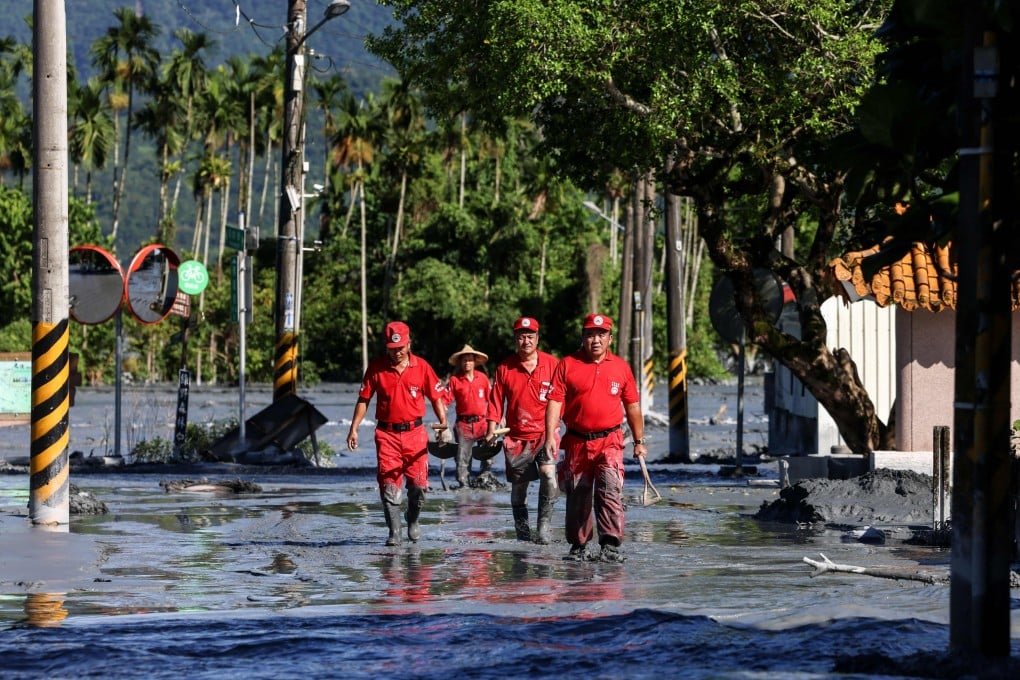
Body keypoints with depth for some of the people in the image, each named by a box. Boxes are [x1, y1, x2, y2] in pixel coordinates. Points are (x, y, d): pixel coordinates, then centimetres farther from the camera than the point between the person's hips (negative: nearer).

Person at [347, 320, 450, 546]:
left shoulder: (421, 367, 2)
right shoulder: (376, 367, 1)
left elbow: (436, 398, 7)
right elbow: (364, 399, 6)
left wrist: (444, 426, 0)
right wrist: (354, 428, 0)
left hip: (415, 433, 0)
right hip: (386, 434, 0)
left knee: (418, 484, -2)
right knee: (389, 485, -7)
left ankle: (413, 519, 26)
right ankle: (394, 532, -1)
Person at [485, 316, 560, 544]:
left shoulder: (551, 364, 1)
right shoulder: (505, 367, 3)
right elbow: (496, 402, 7)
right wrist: (491, 431, -2)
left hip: (545, 432, -2)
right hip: (517, 436, 2)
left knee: (548, 473, -23)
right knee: (518, 485, 5)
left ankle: (544, 526, -18)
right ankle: (522, 532, 17)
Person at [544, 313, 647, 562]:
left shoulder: (621, 367, 8)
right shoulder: (567, 365, 2)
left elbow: (632, 405, 14)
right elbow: (555, 401, -3)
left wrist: (639, 441, 15)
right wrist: (550, 436, -14)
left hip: (610, 441, -1)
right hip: (576, 442, 1)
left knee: (610, 490, -17)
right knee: (577, 496, 8)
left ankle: (611, 545, -20)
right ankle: (578, 546, 21)